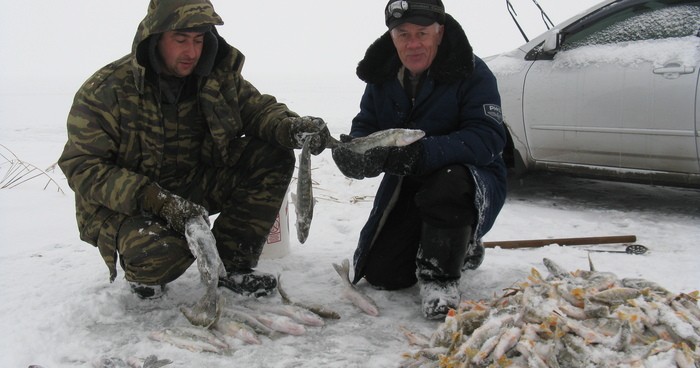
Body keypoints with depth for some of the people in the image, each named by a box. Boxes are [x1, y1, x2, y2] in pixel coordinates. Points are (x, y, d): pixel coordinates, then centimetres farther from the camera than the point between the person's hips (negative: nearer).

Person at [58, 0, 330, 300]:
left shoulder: (218, 76, -4)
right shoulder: (105, 91, -18)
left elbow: (256, 107, 1)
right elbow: (83, 168, -19)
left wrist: (290, 127, -26)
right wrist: (157, 201, -33)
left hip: (193, 189, 5)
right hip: (125, 205, -5)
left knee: (273, 157, -12)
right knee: (159, 250, -39)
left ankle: (229, 264, -5)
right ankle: (144, 274, 2)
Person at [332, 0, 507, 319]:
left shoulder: (472, 73, -18)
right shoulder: (383, 77, -1)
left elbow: (488, 138, -29)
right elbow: (364, 126, 1)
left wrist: (420, 153, -43)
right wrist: (354, 152, -26)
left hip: (473, 184, -5)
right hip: (406, 187, 6)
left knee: (448, 180, -41)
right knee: (380, 275, 0)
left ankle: (440, 277, -17)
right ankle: (461, 248, 26)